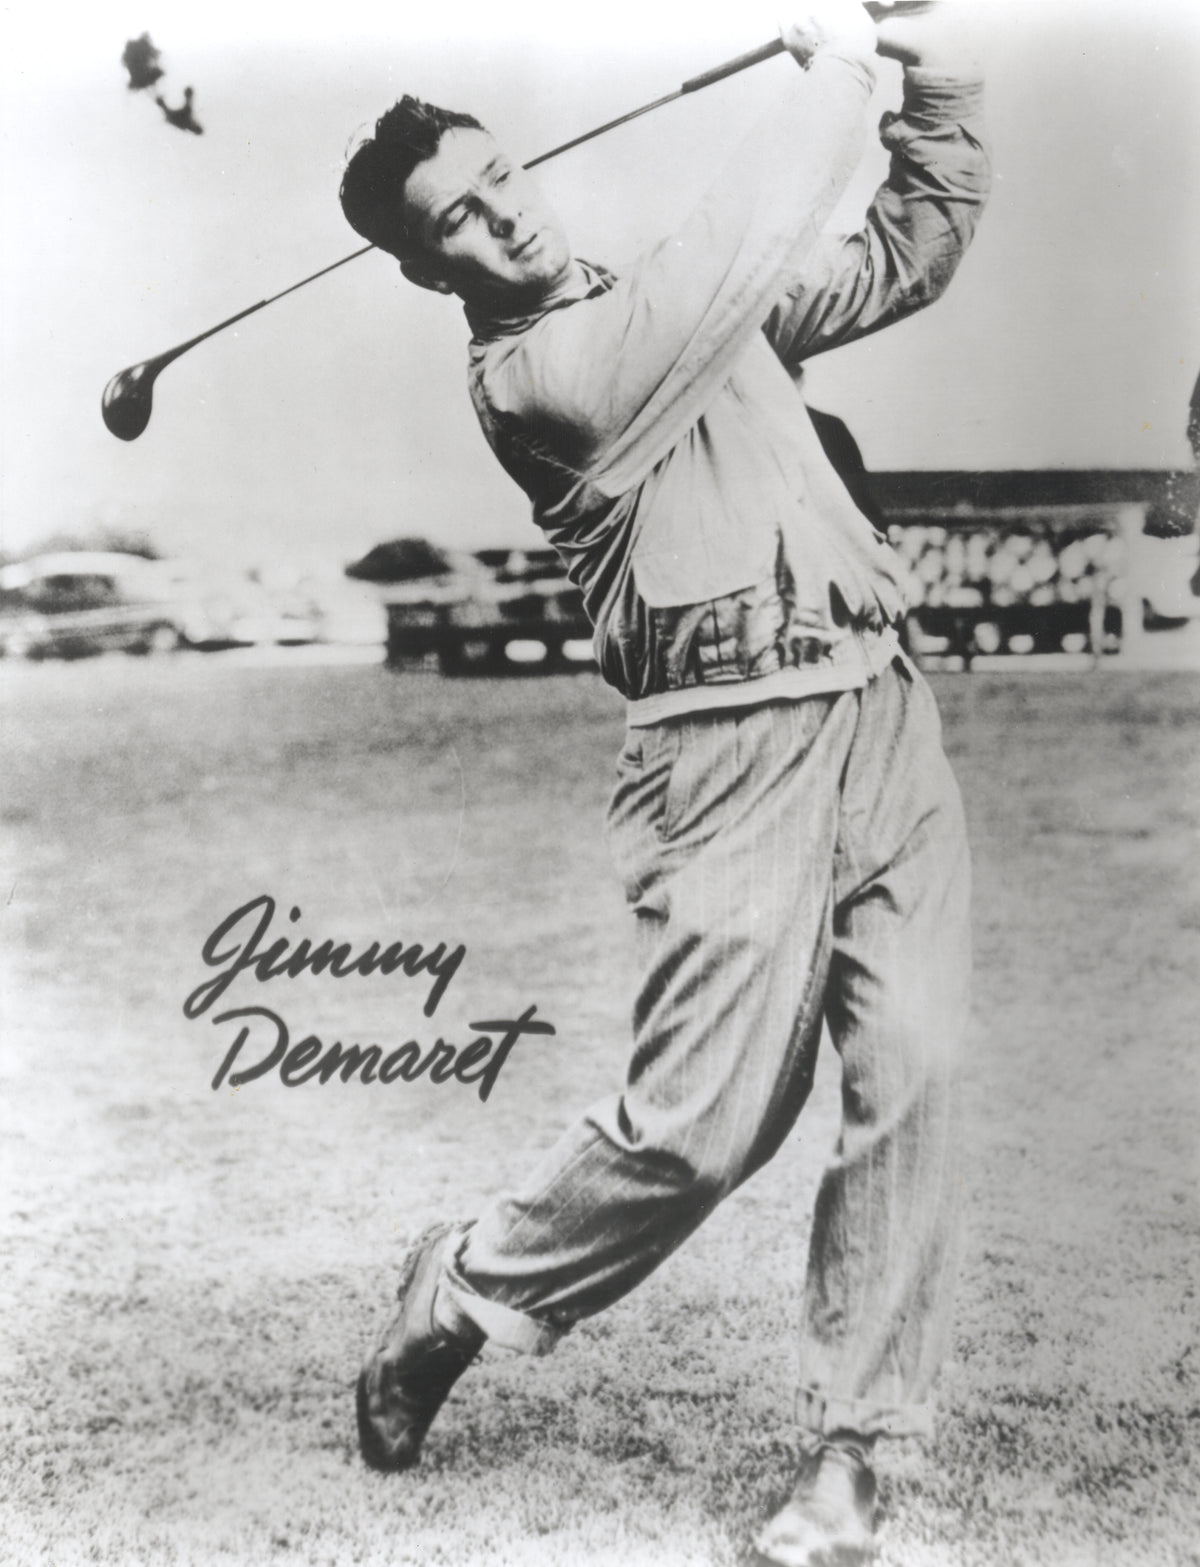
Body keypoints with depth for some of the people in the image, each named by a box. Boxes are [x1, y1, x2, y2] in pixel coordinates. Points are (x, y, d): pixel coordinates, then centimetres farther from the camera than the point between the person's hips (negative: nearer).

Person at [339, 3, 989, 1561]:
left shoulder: (695, 310, 20)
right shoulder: (526, 376, -5)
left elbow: (914, 252, 24)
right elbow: (733, 256, -17)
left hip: (888, 715, 7)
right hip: (740, 754, -6)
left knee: (911, 1082, -3)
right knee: (704, 1122, -7)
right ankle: (460, 1294, 21)